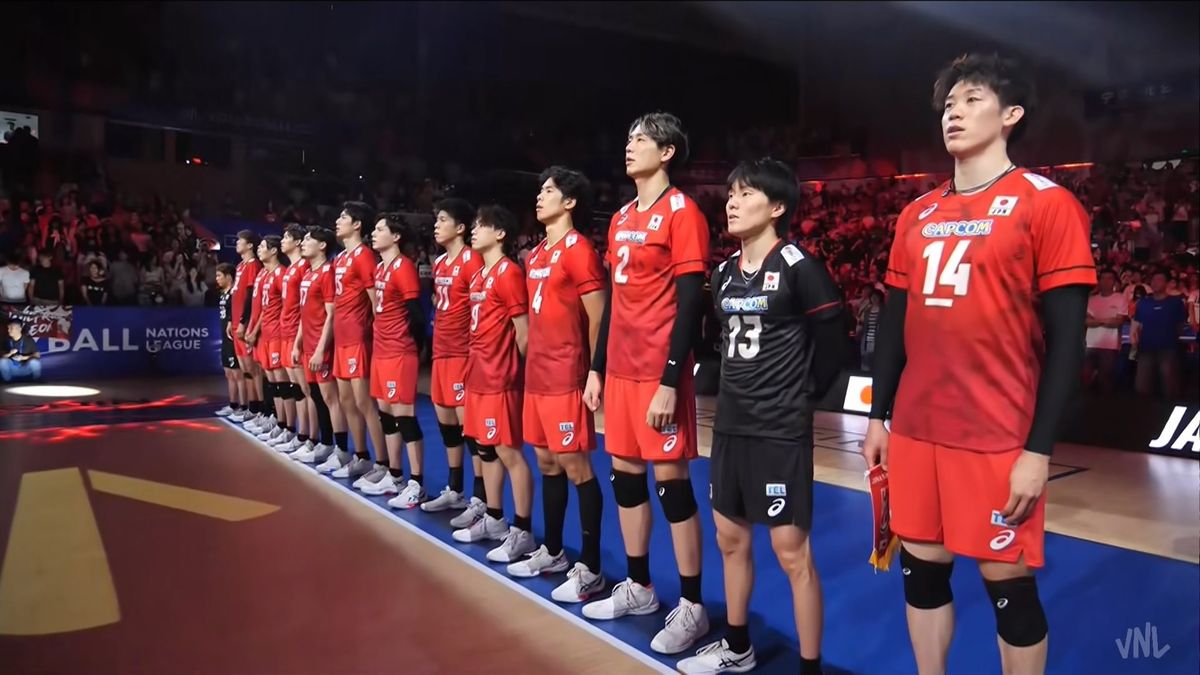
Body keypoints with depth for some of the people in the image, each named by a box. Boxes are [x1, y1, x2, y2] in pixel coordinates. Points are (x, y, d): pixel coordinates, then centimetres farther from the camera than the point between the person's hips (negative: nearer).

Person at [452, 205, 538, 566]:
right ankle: (494, 519, 27)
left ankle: (523, 532, 4)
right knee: (486, 448, 15)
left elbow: (523, 331, -13)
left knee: (509, 451, -4)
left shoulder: (508, 272, -11)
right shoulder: (480, 275, 15)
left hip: (501, 377, -9)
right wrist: (476, 363, 13)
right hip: (479, 373, 9)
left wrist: (514, 370, -8)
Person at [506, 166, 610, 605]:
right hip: (538, 374, 9)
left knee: (575, 466, -4)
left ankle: (590, 569, 5)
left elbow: (597, 319, -13)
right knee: (547, 462, 15)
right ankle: (552, 552, 28)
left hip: (566, 375, -9)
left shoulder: (578, 249, -10)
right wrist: (531, 362, 16)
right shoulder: (537, 253, 16)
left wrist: (592, 374, -13)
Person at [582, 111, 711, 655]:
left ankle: (691, 606, 12)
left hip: (660, 375, -8)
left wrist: (670, 381, -19)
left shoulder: (681, 212, -8)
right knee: (624, 475, 13)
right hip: (620, 370, 8)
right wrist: (597, 368, 17)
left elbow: (690, 304, -14)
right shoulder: (622, 218, 16)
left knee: (671, 480, -1)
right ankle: (638, 589, 28)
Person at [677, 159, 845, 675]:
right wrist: (735, 394, 11)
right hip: (730, 426, 8)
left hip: (781, 431, -8)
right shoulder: (724, 272, 9)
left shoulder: (799, 268, -12)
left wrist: (800, 397, -1)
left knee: (791, 550, -1)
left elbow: (832, 344, -9)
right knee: (730, 538, 17)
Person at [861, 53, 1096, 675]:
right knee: (921, 571, 13)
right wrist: (879, 417, 12)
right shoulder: (917, 215, 11)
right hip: (915, 433, 5)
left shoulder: (1047, 204, -6)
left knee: (1008, 585, 7)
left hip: (1000, 442, -5)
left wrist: (1038, 449, -14)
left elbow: (1066, 337, -10)